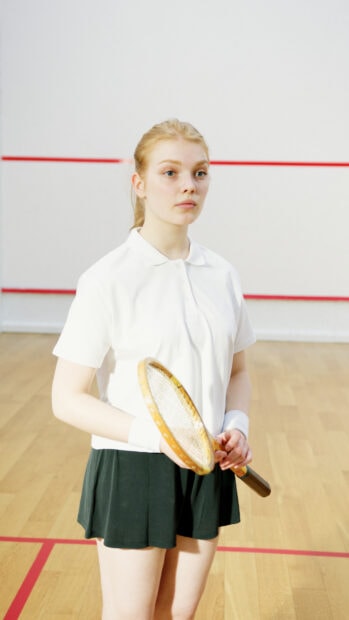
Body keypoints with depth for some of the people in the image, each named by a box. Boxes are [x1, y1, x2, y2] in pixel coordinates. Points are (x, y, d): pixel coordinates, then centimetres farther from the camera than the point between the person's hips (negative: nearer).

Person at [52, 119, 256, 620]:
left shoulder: (221, 274, 2)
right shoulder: (108, 280, -14)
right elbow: (67, 399, -14)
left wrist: (237, 425, -7)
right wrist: (157, 436, -23)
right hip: (132, 471, -5)